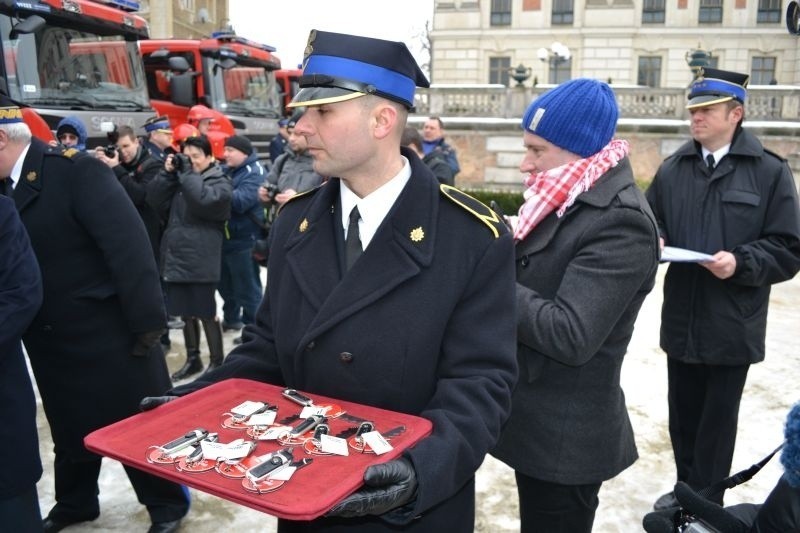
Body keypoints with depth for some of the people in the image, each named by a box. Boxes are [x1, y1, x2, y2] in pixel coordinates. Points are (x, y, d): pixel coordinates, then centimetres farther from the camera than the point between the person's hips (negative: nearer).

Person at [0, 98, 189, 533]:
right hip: (50, 341, 7)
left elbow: (128, 244, -22)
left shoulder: (75, 170, -17)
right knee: (70, 429, 23)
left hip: (106, 334, -7)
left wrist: (146, 322, -22)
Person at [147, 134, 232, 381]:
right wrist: (167, 172, -4)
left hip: (201, 260, -6)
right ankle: (193, 358, 28)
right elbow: (155, 200, 4)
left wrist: (188, 173, -14)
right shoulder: (179, 178, 16)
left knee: (206, 313, 1)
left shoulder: (219, 181, -2)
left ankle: (216, 362, 12)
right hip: (177, 256, 6)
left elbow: (205, 201, -23)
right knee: (186, 313, 15)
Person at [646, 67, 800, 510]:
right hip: (681, 319, 4)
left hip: (732, 325, -4)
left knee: (717, 419, 9)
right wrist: (655, 241, -8)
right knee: (682, 412, 16)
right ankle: (687, 490, 36)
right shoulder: (672, 169, 8)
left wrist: (740, 262, -22)